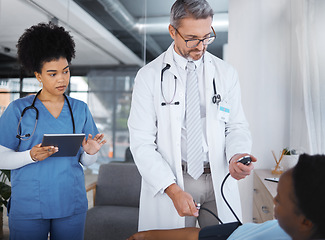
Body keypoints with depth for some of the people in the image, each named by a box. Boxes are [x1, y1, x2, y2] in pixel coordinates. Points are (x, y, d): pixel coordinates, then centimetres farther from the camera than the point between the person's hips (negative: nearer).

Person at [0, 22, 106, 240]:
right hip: (28, 207, -2)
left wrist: (90, 152, -15)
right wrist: (32, 156, -21)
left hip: (72, 205, 2)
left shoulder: (80, 109, 4)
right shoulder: (19, 109, -3)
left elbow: (86, 161, 7)